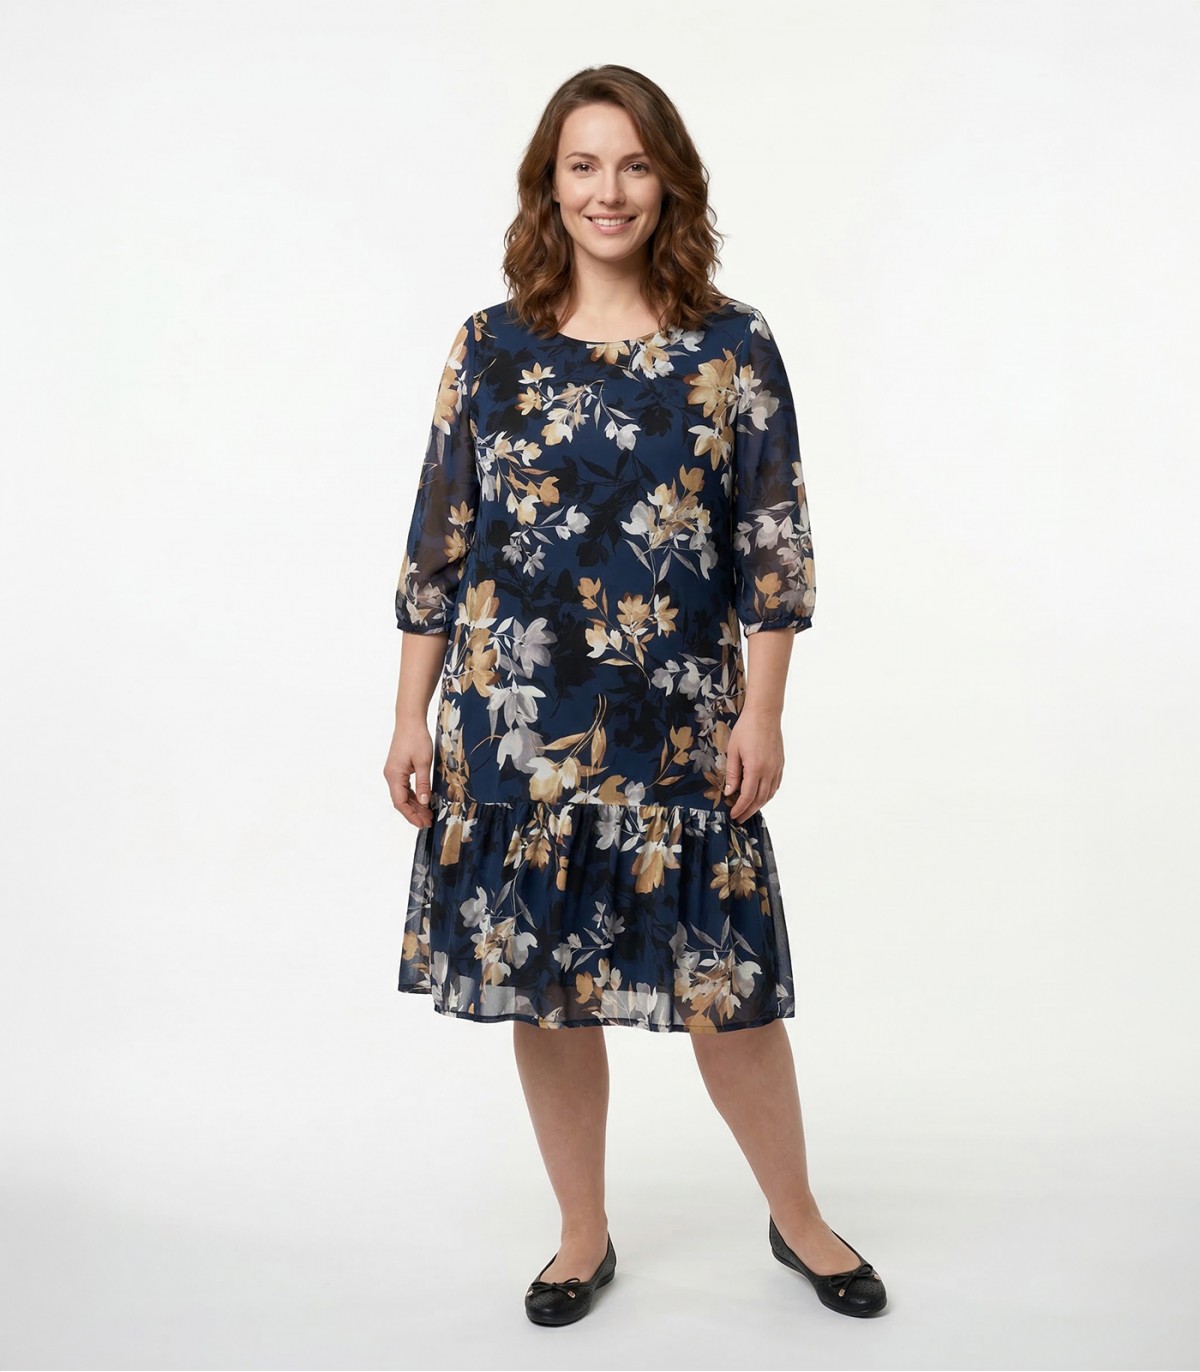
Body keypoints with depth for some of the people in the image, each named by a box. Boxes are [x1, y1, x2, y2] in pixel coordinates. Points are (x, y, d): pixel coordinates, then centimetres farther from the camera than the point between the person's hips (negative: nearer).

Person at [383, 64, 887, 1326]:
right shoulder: (492, 347, 4)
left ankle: (798, 1219, 31)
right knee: (543, 985, 10)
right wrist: (410, 715, 3)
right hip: (513, 721, 1)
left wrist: (762, 711, -4)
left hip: (678, 723, -1)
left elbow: (773, 543, 2)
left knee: (724, 984, 6)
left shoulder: (733, 349, 2)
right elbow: (438, 542, 5)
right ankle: (583, 1237, 31)